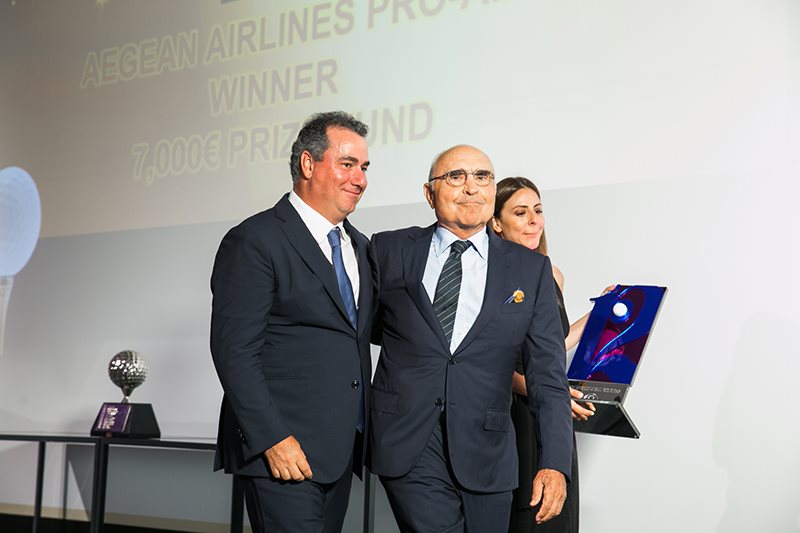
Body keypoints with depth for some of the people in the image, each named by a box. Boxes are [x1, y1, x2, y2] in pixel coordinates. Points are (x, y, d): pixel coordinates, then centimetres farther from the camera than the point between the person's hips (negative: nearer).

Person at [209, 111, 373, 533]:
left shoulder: (359, 246, 16)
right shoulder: (255, 240, -9)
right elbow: (234, 350, -14)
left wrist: (362, 432, 14)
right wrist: (273, 439, -19)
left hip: (341, 454, 8)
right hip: (280, 450, -7)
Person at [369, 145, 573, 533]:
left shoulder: (531, 269, 6)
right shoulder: (390, 251, 5)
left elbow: (548, 377, 1)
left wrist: (554, 464, -8)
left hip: (485, 455, 2)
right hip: (407, 445, -1)